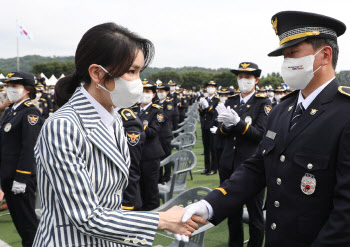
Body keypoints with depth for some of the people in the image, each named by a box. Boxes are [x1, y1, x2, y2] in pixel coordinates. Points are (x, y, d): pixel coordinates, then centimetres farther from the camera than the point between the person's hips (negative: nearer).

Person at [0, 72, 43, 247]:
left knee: (27, 221, 1)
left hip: (22, 179, -9)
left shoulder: (30, 113, -14)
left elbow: (29, 148, -20)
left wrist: (21, 178, -22)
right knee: (17, 219, 18)